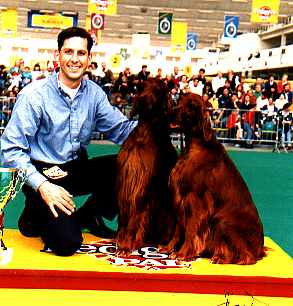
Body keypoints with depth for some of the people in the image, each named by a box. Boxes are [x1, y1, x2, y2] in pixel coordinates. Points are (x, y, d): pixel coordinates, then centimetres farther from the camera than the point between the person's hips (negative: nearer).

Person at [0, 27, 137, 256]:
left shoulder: (94, 93, 3)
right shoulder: (34, 95, -13)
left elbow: (121, 129, 2)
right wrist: (41, 185, -25)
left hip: (77, 168, 6)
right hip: (43, 172, -5)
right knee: (67, 243, -23)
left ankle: (88, 215, 7)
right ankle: (36, 214, 11)